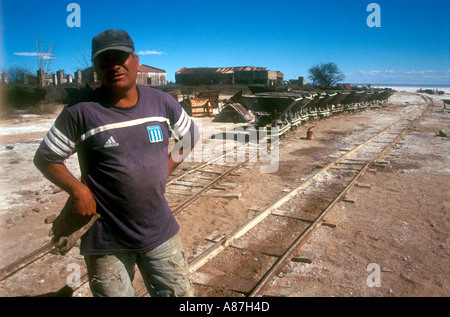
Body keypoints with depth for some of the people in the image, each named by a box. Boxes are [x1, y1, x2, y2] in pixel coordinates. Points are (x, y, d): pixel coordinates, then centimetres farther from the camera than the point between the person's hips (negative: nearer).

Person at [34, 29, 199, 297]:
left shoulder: (162, 102, -1)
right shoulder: (80, 112, -11)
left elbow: (191, 135, 15)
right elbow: (45, 158, -1)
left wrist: (166, 170, 4)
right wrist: (78, 191, -14)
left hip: (161, 232, 3)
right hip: (106, 243, -2)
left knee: (181, 292, 16)